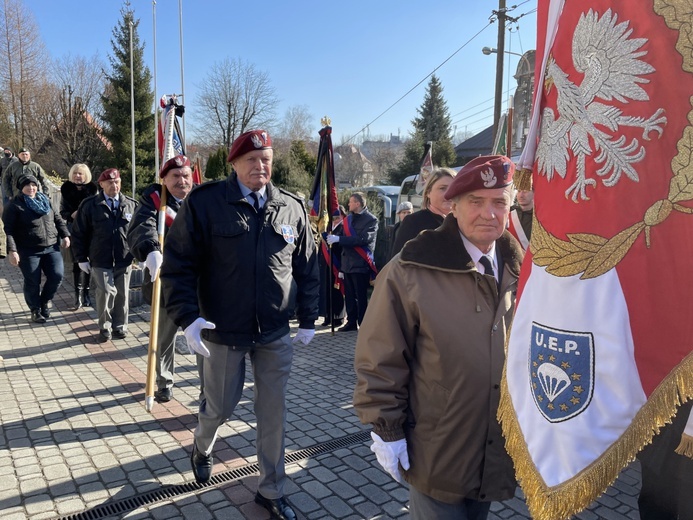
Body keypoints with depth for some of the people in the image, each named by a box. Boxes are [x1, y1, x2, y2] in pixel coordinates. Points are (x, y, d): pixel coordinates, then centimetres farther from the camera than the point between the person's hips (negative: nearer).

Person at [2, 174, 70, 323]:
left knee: (57, 276, -7)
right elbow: (9, 230, -8)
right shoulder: (15, 206, -4)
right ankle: (35, 309, 22)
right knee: (33, 282, 2)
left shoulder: (46, 201, 12)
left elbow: (57, 219, 19)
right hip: (28, 251, -4)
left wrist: (65, 235, 7)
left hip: (51, 248, 4)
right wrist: (12, 250, -17)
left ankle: (45, 300, 21)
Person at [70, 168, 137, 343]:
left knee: (122, 295, 10)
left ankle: (120, 326, 26)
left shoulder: (131, 205, 4)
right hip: (101, 260, -2)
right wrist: (81, 258, 1)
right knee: (105, 293, -6)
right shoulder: (90, 205, -1)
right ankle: (105, 328, 13)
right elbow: (78, 233, 3)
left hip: (124, 260, 2)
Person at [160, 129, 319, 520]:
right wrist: (188, 317, -17)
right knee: (220, 407, 15)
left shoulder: (292, 208, 1)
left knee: (274, 412, 9)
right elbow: (177, 264, -8)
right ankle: (202, 448, 51)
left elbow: (307, 268, 8)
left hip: (276, 334, 3)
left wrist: (308, 319, 9)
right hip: (223, 332, -2)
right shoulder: (205, 202, -9)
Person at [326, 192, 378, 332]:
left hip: (361, 264, -7)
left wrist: (339, 239, -23)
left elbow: (363, 239, -21)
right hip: (347, 262, 7)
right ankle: (351, 322, 24)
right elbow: (341, 234, 13)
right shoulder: (348, 219, 13)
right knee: (349, 295, 13)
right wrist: (332, 237, -10)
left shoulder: (371, 220, -9)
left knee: (361, 297, 0)